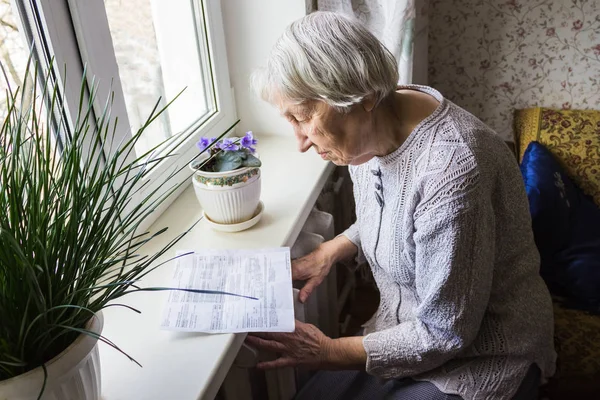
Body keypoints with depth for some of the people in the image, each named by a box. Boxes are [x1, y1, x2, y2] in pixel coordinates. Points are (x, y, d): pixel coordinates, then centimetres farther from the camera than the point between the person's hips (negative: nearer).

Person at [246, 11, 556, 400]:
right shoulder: (370, 129, -8)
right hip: (407, 331, 7)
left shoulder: (449, 167, -33)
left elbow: (446, 334, -24)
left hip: (482, 352, -6)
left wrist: (331, 352, -17)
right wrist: (330, 251, -3)